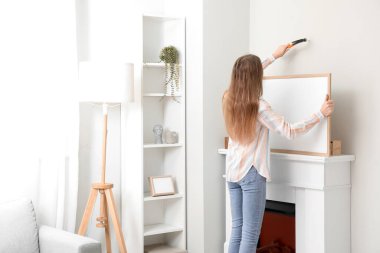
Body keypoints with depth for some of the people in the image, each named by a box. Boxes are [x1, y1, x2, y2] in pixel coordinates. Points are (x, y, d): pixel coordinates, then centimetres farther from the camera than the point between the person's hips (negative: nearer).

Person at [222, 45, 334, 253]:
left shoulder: (229, 98, 4)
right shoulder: (259, 107, -17)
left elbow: (245, 76, 23)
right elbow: (290, 131, -15)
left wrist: (274, 57, 32)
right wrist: (321, 114, -7)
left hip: (232, 171, 7)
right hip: (251, 173, -7)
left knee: (237, 230, 12)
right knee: (250, 234, -3)